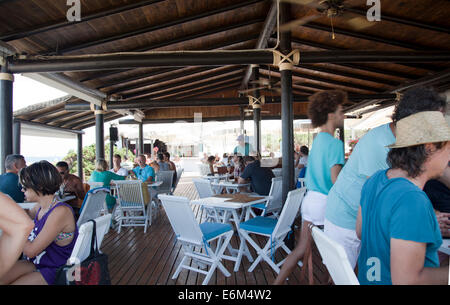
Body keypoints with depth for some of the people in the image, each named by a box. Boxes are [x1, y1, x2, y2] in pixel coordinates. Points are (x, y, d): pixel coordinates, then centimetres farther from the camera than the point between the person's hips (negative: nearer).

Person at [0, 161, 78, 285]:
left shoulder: (61, 212, -27)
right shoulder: (41, 207, 1)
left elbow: (31, 250, -24)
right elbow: (29, 214, 30)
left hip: (55, 270, -8)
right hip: (36, 262, 8)